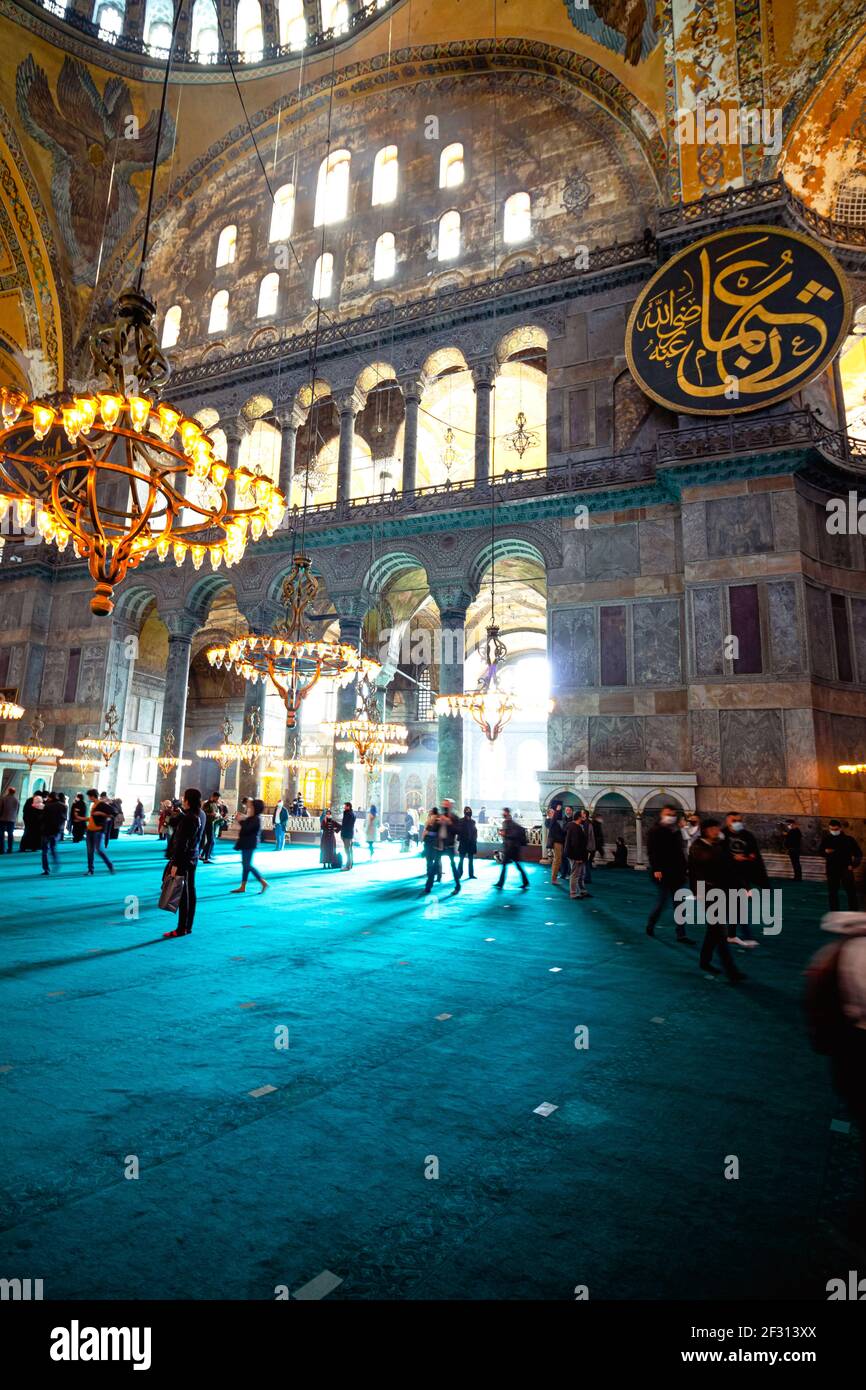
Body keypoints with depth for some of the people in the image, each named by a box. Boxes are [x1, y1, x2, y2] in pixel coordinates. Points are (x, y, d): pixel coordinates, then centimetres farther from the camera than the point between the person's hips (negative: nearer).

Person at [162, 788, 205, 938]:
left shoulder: (187, 818, -22)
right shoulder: (201, 815, 5)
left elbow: (181, 843, -23)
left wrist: (175, 864, -21)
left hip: (183, 859, -9)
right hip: (193, 858, 9)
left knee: (182, 894, -3)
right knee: (190, 892, 13)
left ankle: (182, 929, 4)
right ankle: (188, 927, 21)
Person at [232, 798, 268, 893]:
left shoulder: (256, 819, -19)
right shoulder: (251, 818, 11)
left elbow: (246, 829, -27)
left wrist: (241, 821, -14)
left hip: (249, 845, -10)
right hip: (246, 844, 10)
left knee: (248, 865, -7)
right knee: (245, 864, 12)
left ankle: (263, 882, -3)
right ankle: (243, 887, 17)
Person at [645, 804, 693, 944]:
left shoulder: (677, 831, 12)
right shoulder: (655, 831, -7)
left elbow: (680, 852, 17)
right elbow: (651, 852, -13)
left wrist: (683, 870, 12)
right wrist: (656, 869, -22)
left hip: (676, 874, 6)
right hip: (662, 874, -6)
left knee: (678, 904, 7)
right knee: (661, 902, -2)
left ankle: (681, 934, 10)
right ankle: (650, 926, 21)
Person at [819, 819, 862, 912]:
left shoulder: (848, 839, -5)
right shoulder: (826, 839, 1)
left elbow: (858, 853, 3)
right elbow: (820, 852, 9)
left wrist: (853, 865, -6)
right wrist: (825, 851, -13)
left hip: (846, 869, -2)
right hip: (832, 869, 2)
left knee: (851, 891, -3)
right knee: (832, 892, 7)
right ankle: (834, 912, 17)